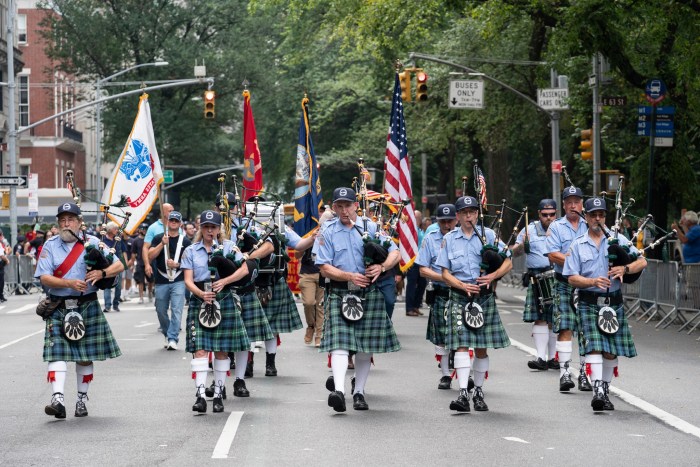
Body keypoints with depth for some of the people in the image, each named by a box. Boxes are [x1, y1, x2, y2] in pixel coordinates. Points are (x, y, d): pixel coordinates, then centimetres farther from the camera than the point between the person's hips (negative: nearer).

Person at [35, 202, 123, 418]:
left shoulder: (92, 242, 4)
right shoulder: (50, 246, 3)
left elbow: (119, 265, 2)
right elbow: (44, 277, -7)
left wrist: (101, 273, -19)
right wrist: (69, 283, -22)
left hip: (87, 306, 1)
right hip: (58, 308, -1)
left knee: (86, 356, 6)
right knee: (57, 352, -13)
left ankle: (82, 399, 18)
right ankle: (58, 399, -22)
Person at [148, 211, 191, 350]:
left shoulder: (185, 242, 7)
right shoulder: (158, 238, 7)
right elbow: (150, 256, -3)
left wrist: (177, 264, -10)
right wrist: (162, 244, -14)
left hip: (178, 281, -2)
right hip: (161, 281, 2)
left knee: (176, 310, -13)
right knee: (161, 311, 9)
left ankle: (173, 339, -16)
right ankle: (167, 335, 27)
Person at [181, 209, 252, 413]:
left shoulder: (229, 247, 7)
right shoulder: (191, 251, 8)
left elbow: (244, 269, -1)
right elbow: (188, 280, 1)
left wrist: (224, 281, -16)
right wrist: (201, 294, -18)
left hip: (224, 302, 0)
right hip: (199, 303, 0)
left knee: (222, 350, 4)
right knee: (200, 349, -10)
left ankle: (218, 394, 12)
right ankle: (200, 395, -14)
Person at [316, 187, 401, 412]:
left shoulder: (371, 228, 7)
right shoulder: (328, 233, 4)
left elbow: (395, 252, 6)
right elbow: (325, 268, -2)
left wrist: (381, 267, -14)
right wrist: (350, 277, -16)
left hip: (369, 293, 2)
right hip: (339, 294, -2)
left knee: (366, 346, 6)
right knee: (340, 343, -15)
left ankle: (359, 392, 16)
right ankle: (339, 391, -27)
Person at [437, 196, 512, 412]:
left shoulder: (488, 235, 5)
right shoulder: (449, 239, 6)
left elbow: (508, 262, 3)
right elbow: (445, 273, 3)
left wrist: (492, 276, -16)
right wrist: (463, 286, -15)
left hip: (484, 297, 1)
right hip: (459, 298, -1)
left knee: (482, 347, 6)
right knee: (461, 344, -13)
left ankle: (478, 392, 18)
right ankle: (463, 393, -20)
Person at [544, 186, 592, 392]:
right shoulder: (556, 227, 5)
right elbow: (552, 255, -7)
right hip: (564, 284, -2)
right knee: (565, 328, -9)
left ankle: (584, 373, 10)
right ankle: (564, 372, -9)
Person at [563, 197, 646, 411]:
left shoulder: (618, 239, 7)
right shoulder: (578, 245, 7)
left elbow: (642, 261, 3)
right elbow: (572, 277, 1)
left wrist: (625, 269, -18)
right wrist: (593, 282, -18)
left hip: (613, 302, 2)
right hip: (589, 303, -2)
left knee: (611, 350, 6)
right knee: (594, 345, -17)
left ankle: (605, 389, 20)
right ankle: (597, 389, -26)